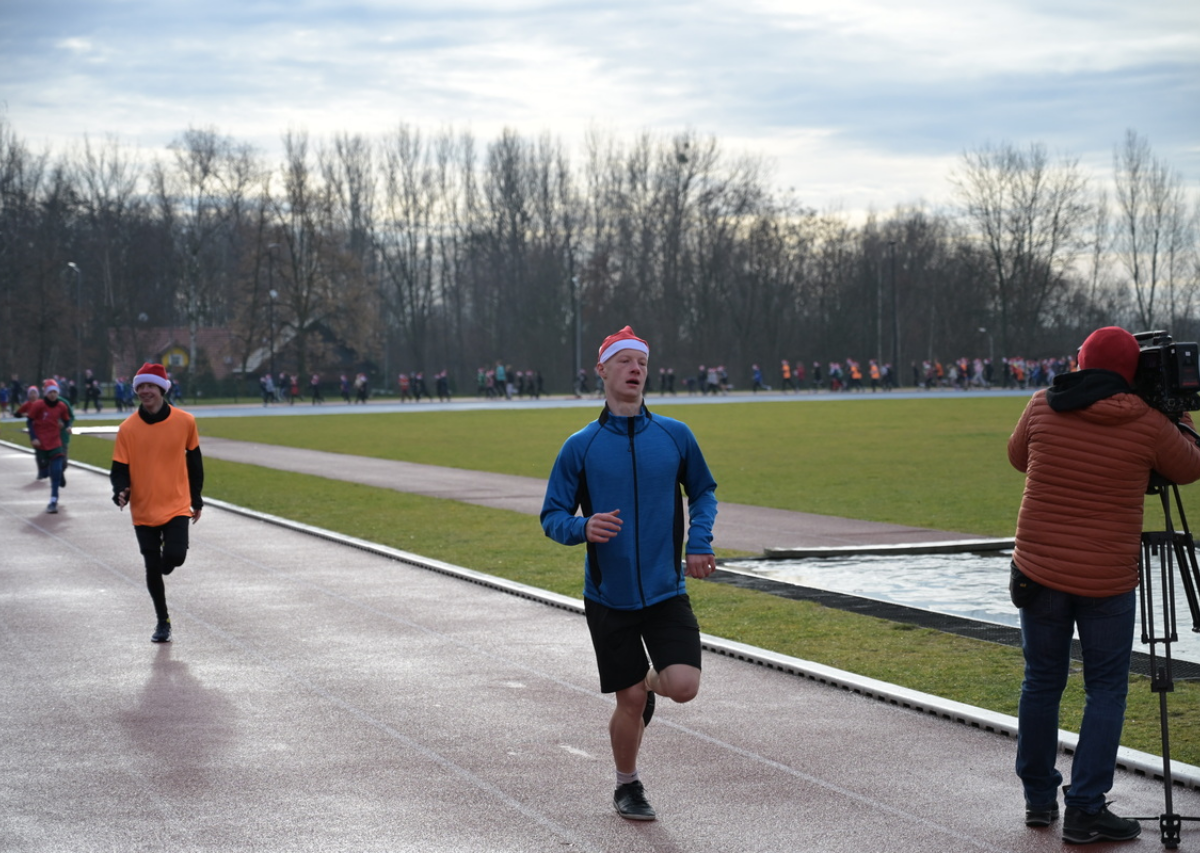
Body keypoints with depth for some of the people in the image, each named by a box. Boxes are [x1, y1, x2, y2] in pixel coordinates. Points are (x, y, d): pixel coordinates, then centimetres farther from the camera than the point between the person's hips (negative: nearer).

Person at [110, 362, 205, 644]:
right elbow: (120, 468, -2)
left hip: (176, 506, -1)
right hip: (143, 510, 1)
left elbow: (194, 461, 9)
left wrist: (196, 499, 13)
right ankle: (162, 621, 24)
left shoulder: (184, 422, -4)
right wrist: (120, 492, -22)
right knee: (152, 568, 5)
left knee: (175, 556, -21)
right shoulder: (128, 428, -6)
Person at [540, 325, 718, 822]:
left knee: (683, 686, -14)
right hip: (608, 597, -1)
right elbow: (552, 518, 0)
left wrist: (699, 542, 1)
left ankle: (649, 684, 23)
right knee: (630, 701, 2)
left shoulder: (675, 436, 1)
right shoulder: (580, 446, -4)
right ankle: (627, 787, 28)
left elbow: (703, 492, 16)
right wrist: (583, 528, -21)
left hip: (666, 591, 1)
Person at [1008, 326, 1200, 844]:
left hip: (1039, 572, 3)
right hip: (1107, 581, -3)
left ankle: (1039, 799, 23)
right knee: (1106, 691, 6)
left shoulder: (1043, 407, -1)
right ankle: (1085, 810, 1)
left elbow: (1018, 457, 18)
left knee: (1041, 682, 15)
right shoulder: (1146, 424, -8)